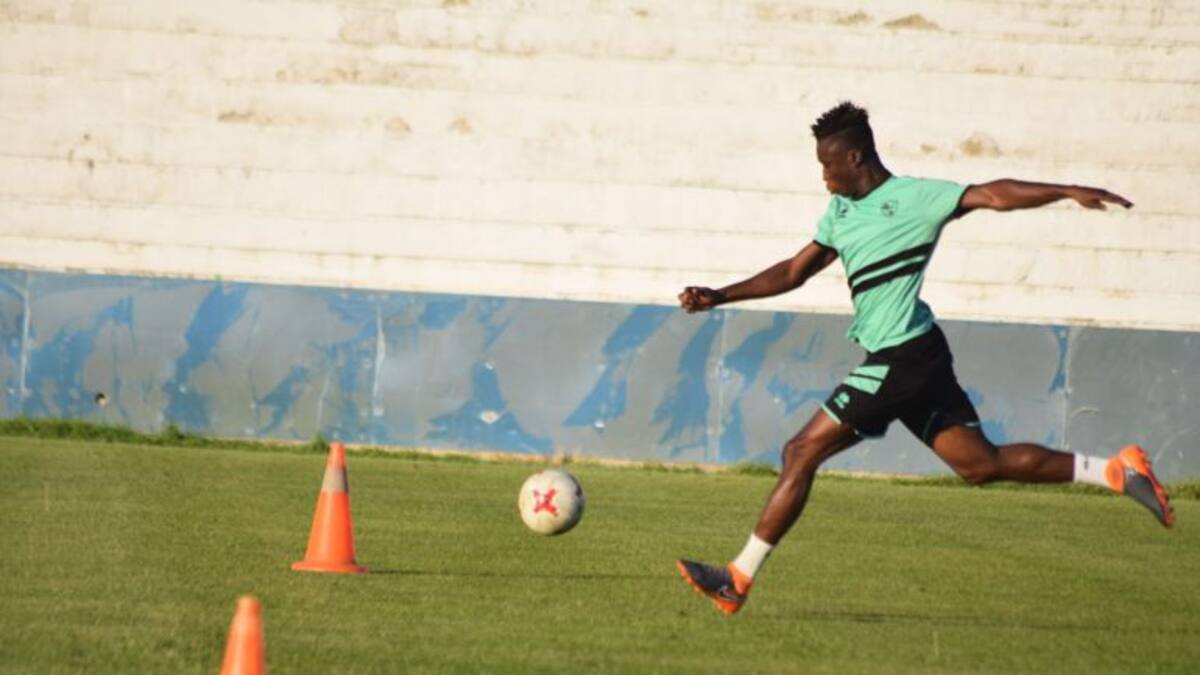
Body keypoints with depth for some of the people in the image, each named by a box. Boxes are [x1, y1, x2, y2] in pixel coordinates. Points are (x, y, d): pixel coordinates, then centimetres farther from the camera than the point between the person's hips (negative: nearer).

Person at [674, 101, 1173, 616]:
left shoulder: (913, 198, -9)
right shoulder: (841, 212, 17)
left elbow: (994, 195, -15)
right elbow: (794, 272, 23)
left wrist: (1068, 192, -27)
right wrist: (719, 297, 15)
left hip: (902, 357, -9)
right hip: (918, 361, 9)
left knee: (802, 452, -7)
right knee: (982, 465, 9)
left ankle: (739, 579, -3)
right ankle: (1117, 470, 11)